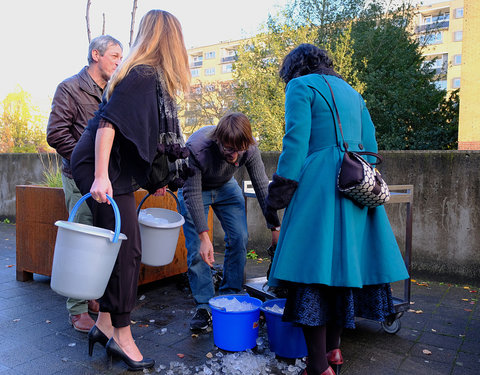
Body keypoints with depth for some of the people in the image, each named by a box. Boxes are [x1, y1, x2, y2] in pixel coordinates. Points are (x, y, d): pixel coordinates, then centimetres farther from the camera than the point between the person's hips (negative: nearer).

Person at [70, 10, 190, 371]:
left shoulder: (151, 77, 15)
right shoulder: (142, 75, -14)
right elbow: (108, 123, -22)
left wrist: (151, 177, 25)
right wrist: (100, 176, -28)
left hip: (118, 172, 9)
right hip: (105, 171, -9)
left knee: (120, 248, 10)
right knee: (126, 250, -6)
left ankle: (105, 324, 21)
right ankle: (122, 337, 6)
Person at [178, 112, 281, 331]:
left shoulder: (250, 149, -28)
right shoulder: (196, 148, -38)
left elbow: (262, 187, -16)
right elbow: (192, 194, -31)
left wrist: (275, 227, -14)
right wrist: (204, 236, -34)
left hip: (226, 188, 3)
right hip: (194, 188, -3)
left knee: (239, 239, -6)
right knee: (197, 247, -10)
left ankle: (230, 296, 10)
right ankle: (204, 305, 1)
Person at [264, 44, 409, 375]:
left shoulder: (301, 86, 3)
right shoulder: (352, 92, 23)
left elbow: (296, 142, -10)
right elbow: (370, 146, 19)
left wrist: (279, 193, -9)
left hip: (320, 185, -7)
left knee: (313, 267, -5)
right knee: (344, 264, 12)